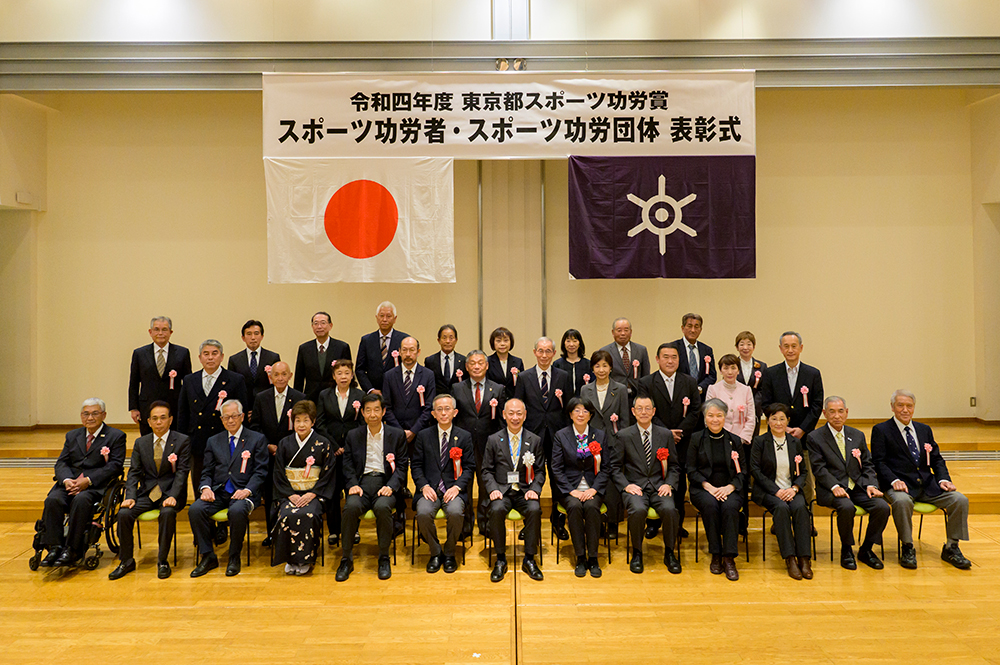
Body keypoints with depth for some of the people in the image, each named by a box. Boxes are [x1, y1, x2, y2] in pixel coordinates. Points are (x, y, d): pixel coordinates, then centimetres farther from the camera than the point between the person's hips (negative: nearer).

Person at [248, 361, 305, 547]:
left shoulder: (300, 398, -1)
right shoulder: (261, 398, 5)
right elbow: (255, 426, 4)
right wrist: (268, 445, -7)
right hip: (267, 454, 2)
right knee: (269, 496, 8)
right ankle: (271, 532, 20)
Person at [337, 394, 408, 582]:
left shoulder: (397, 435, 9)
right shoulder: (353, 435, 14)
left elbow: (402, 466, 5)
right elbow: (348, 465, 10)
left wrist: (391, 486, -12)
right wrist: (352, 485, -9)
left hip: (386, 482, -1)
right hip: (362, 481, 1)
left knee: (382, 507, -33)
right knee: (351, 506, -31)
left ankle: (384, 557, -14)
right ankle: (347, 558, -15)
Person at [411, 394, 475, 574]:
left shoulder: (464, 436, 7)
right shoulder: (424, 436, 9)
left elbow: (469, 467, 5)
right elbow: (416, 465, 7)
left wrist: (457, 486, -12)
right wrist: (424, 486, -10)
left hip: (453, 489, -1)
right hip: (429, 488, 1)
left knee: (455, 512, -31)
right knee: (423, 513, -29)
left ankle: (449, 553, -3)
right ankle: (435, 553, -2)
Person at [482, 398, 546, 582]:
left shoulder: (535, 440, 7)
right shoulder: (494, 440, 6)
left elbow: (540, 471, 7)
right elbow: (487, 470, 6)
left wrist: (534, 489, -11)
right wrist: (493, 489, -11)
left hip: (525, 491, 1)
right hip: (502, 490, 0)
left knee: (534, 509, -31)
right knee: (497, 510, -32)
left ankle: (529, 559, -13)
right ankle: (500, 559, -14)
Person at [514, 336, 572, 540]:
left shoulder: (563, 377, 5)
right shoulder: (524, 377, 3)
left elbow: (569, 409, 8)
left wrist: (561, 399, -10)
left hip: (557, 435, 1)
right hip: (532, 434, -1)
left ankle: (558, 521, 25)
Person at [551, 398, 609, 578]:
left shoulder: (600, 435, 6)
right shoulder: (560, 435, 2)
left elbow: (605, 468, 4)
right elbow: (557, 469, -1)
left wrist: (594, 489, -10)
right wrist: (571, 491, -13)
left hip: (593, 487, 1)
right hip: (570, 487, 0)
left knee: (592, 507, -30)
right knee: (574, 507, -31)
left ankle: (593, 558, -17)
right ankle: (580, 558, -17)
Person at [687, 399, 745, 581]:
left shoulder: (735, 441, 11)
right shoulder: (696, 439, 7)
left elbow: (743, 471, 7)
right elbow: (691, 470, 2)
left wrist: (730, 486, -12)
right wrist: (708, 486, -14)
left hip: (729, 489, 1)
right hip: (703, 489, -1)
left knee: (730, 507, -32)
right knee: (710, 505, -34)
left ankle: (729, 558, -25)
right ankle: (715, 555, -21)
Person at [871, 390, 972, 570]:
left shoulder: (925, 430, 19)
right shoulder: (881, 430, 2)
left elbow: (936, 459, 16)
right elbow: (878, 462, -6)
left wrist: (943, 479, -3)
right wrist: (894, 480, -22)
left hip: (927, 484, 5)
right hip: (900, 485, -5)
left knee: (960, 500, -16)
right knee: (902, 501, -37)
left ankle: (951, 548, -2)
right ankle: (907, 548, -18)